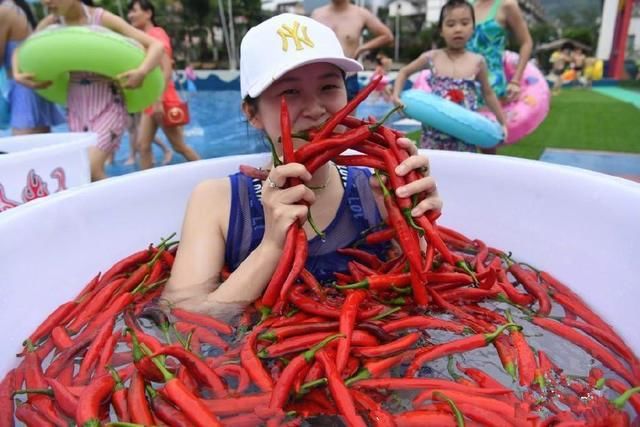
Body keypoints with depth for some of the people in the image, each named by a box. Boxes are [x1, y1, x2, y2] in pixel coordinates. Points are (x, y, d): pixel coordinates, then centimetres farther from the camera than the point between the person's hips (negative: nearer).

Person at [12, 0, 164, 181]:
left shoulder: (103, 18, -11)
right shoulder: (50, 23, 2)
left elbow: (156, 45, -15)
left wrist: (141, 72, -32)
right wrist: (18, 75, 0)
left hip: (108, 105, -5)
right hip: (76, 108, 5)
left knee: (91, 168, -18)